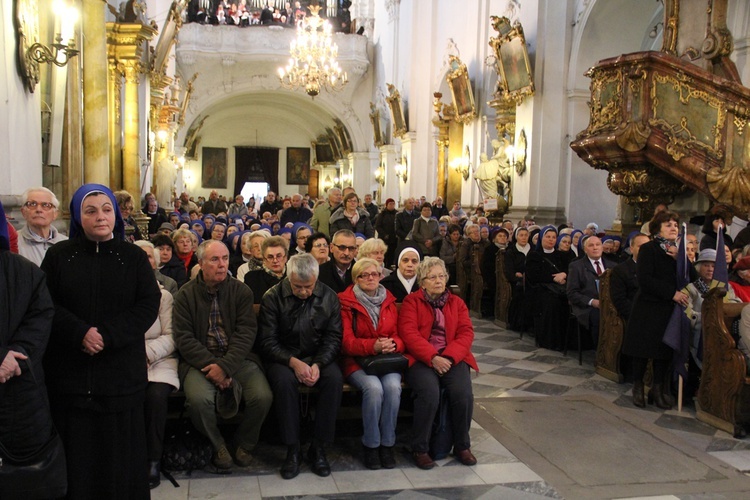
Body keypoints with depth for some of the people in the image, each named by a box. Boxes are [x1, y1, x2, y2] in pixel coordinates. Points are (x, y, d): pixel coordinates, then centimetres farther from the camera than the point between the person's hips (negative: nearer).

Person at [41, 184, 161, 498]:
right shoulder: (58, 255, 6)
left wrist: (107, 334, -16)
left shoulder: (134, 257, 5)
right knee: (76, 451, 5)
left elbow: (149, 305, -4)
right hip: (69, 372, 0)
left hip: (121, 371, 0)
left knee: (120, 449, 5)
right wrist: (80, 333, -18)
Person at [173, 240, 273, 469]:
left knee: (263, 396, -23)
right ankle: (217, 445, 0)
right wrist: (211, 364, -18)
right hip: (200, 360, -1)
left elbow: (246, 333, -6)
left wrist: (225, 366, -19)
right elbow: (183, 338, -5)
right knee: (198, 399, -30)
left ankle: (244, 443, 8)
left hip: (237, 358, 1)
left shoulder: (241, 291, 3)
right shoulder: (186, 294, 2)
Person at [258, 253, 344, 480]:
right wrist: (293, 362, -25)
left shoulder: (329, 297, -1)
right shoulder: (273, 297, -7)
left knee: (334, 378, -30)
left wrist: (319, 364, -21)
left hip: (319, 357, 2)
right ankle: (292, 449, -19)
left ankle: (319, 447, -16)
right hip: (283, 357, -1)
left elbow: (333, 338, -2)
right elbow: (268, 341, -9)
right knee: (284, 380, -35)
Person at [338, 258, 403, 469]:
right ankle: (371, 445, -13)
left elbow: (400, 335, 12)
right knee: (374, 387, -33)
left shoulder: (389, 302, 13)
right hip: (357, 360, -3)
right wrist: (372, 346, -23)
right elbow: (346, 341, -7)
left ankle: (387, 444, -13)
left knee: (393, 386, -29)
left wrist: (393, 344, -13)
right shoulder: (346, 303, 0)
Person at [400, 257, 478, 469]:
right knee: (429, 392, -32)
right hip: (421, 359, -3)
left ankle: (462, 446, -1)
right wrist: (432, 358, -18)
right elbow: (409, 334, -6)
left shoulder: (456, 303, 17)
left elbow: (466, 333, 5)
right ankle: (420, 449, -13)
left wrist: (449, 357, -13)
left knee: (463, 392, -25)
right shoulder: (411, 301, 7)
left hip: (452, 358, 3)